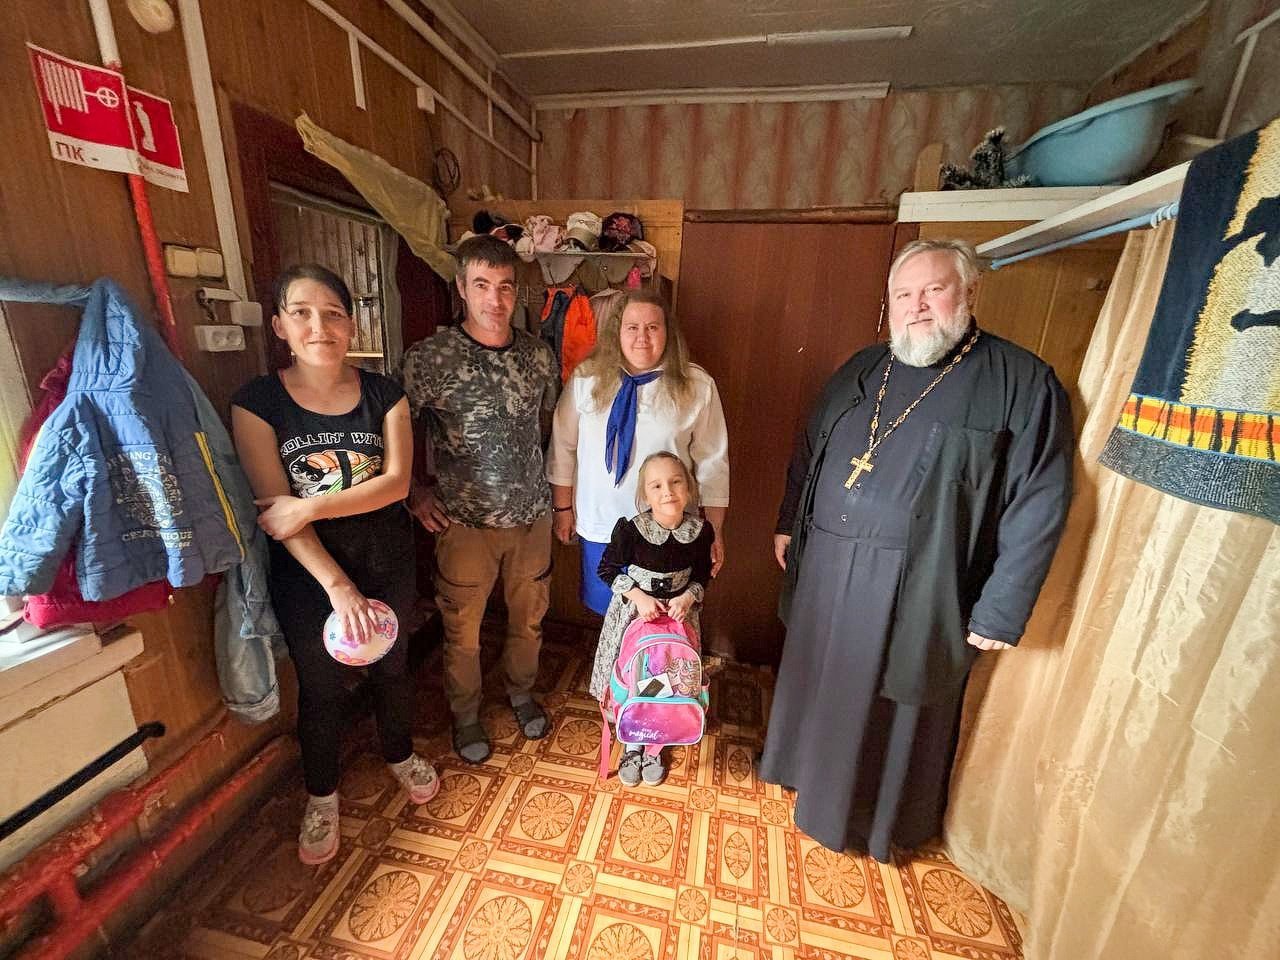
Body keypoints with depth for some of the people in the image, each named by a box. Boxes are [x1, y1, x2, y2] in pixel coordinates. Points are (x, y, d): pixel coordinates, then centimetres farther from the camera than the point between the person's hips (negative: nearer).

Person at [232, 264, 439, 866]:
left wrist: (310, 506, -23)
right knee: (320, 685, 15)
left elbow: (396, 482, -13)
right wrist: (337, 584, -21)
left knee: (391, 663, 20)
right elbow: (276, 511, -15)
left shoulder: (382, 394, -5)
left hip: (386, 558, 2)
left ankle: (399, 754, 48)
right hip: (306, 570, -1)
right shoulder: (256, 402, -10)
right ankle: (321, 794, 43)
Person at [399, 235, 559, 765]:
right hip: (465, 522, -3)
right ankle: (465, 715, 43)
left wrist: (553, 486, 9)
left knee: (529, 618, 20)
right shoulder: (429, 357, -12)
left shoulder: (539, 353, -1)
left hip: (531, 516, 3)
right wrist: (415, 491, -7)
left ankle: (521, 693, 49)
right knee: (462, 631, 15)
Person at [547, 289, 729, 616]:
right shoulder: (587, 378, -5)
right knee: (605, 611, 19)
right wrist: (562, 507, 8)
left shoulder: (697, 386, -8)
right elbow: (563, 447, 4)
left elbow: (712, 461, -4)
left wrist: (715, 531, -1)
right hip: (598, 524, 2)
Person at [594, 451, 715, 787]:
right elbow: (608, 570, -9)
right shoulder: (630, 529, -22)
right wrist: (639, 597, -19)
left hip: (678, 611, 2)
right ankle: (631, 745, 36)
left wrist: (688, 597, -16)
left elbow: (702, 574, 2)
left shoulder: (700, 530, -14)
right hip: (633, 610, -2)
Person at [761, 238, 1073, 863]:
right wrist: (788, 523, 14)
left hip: (916, 584, -4)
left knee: (893, 707, 14)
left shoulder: (1022, 383, -8)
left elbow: (1038, 504, -11)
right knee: (819, 683, 22)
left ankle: (881, 818, 42)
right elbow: (808, 452, 15)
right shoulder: (862, 369, 8)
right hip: (826, 566, 5)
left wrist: (1003, 609, -13)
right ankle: (808, 770, 50)